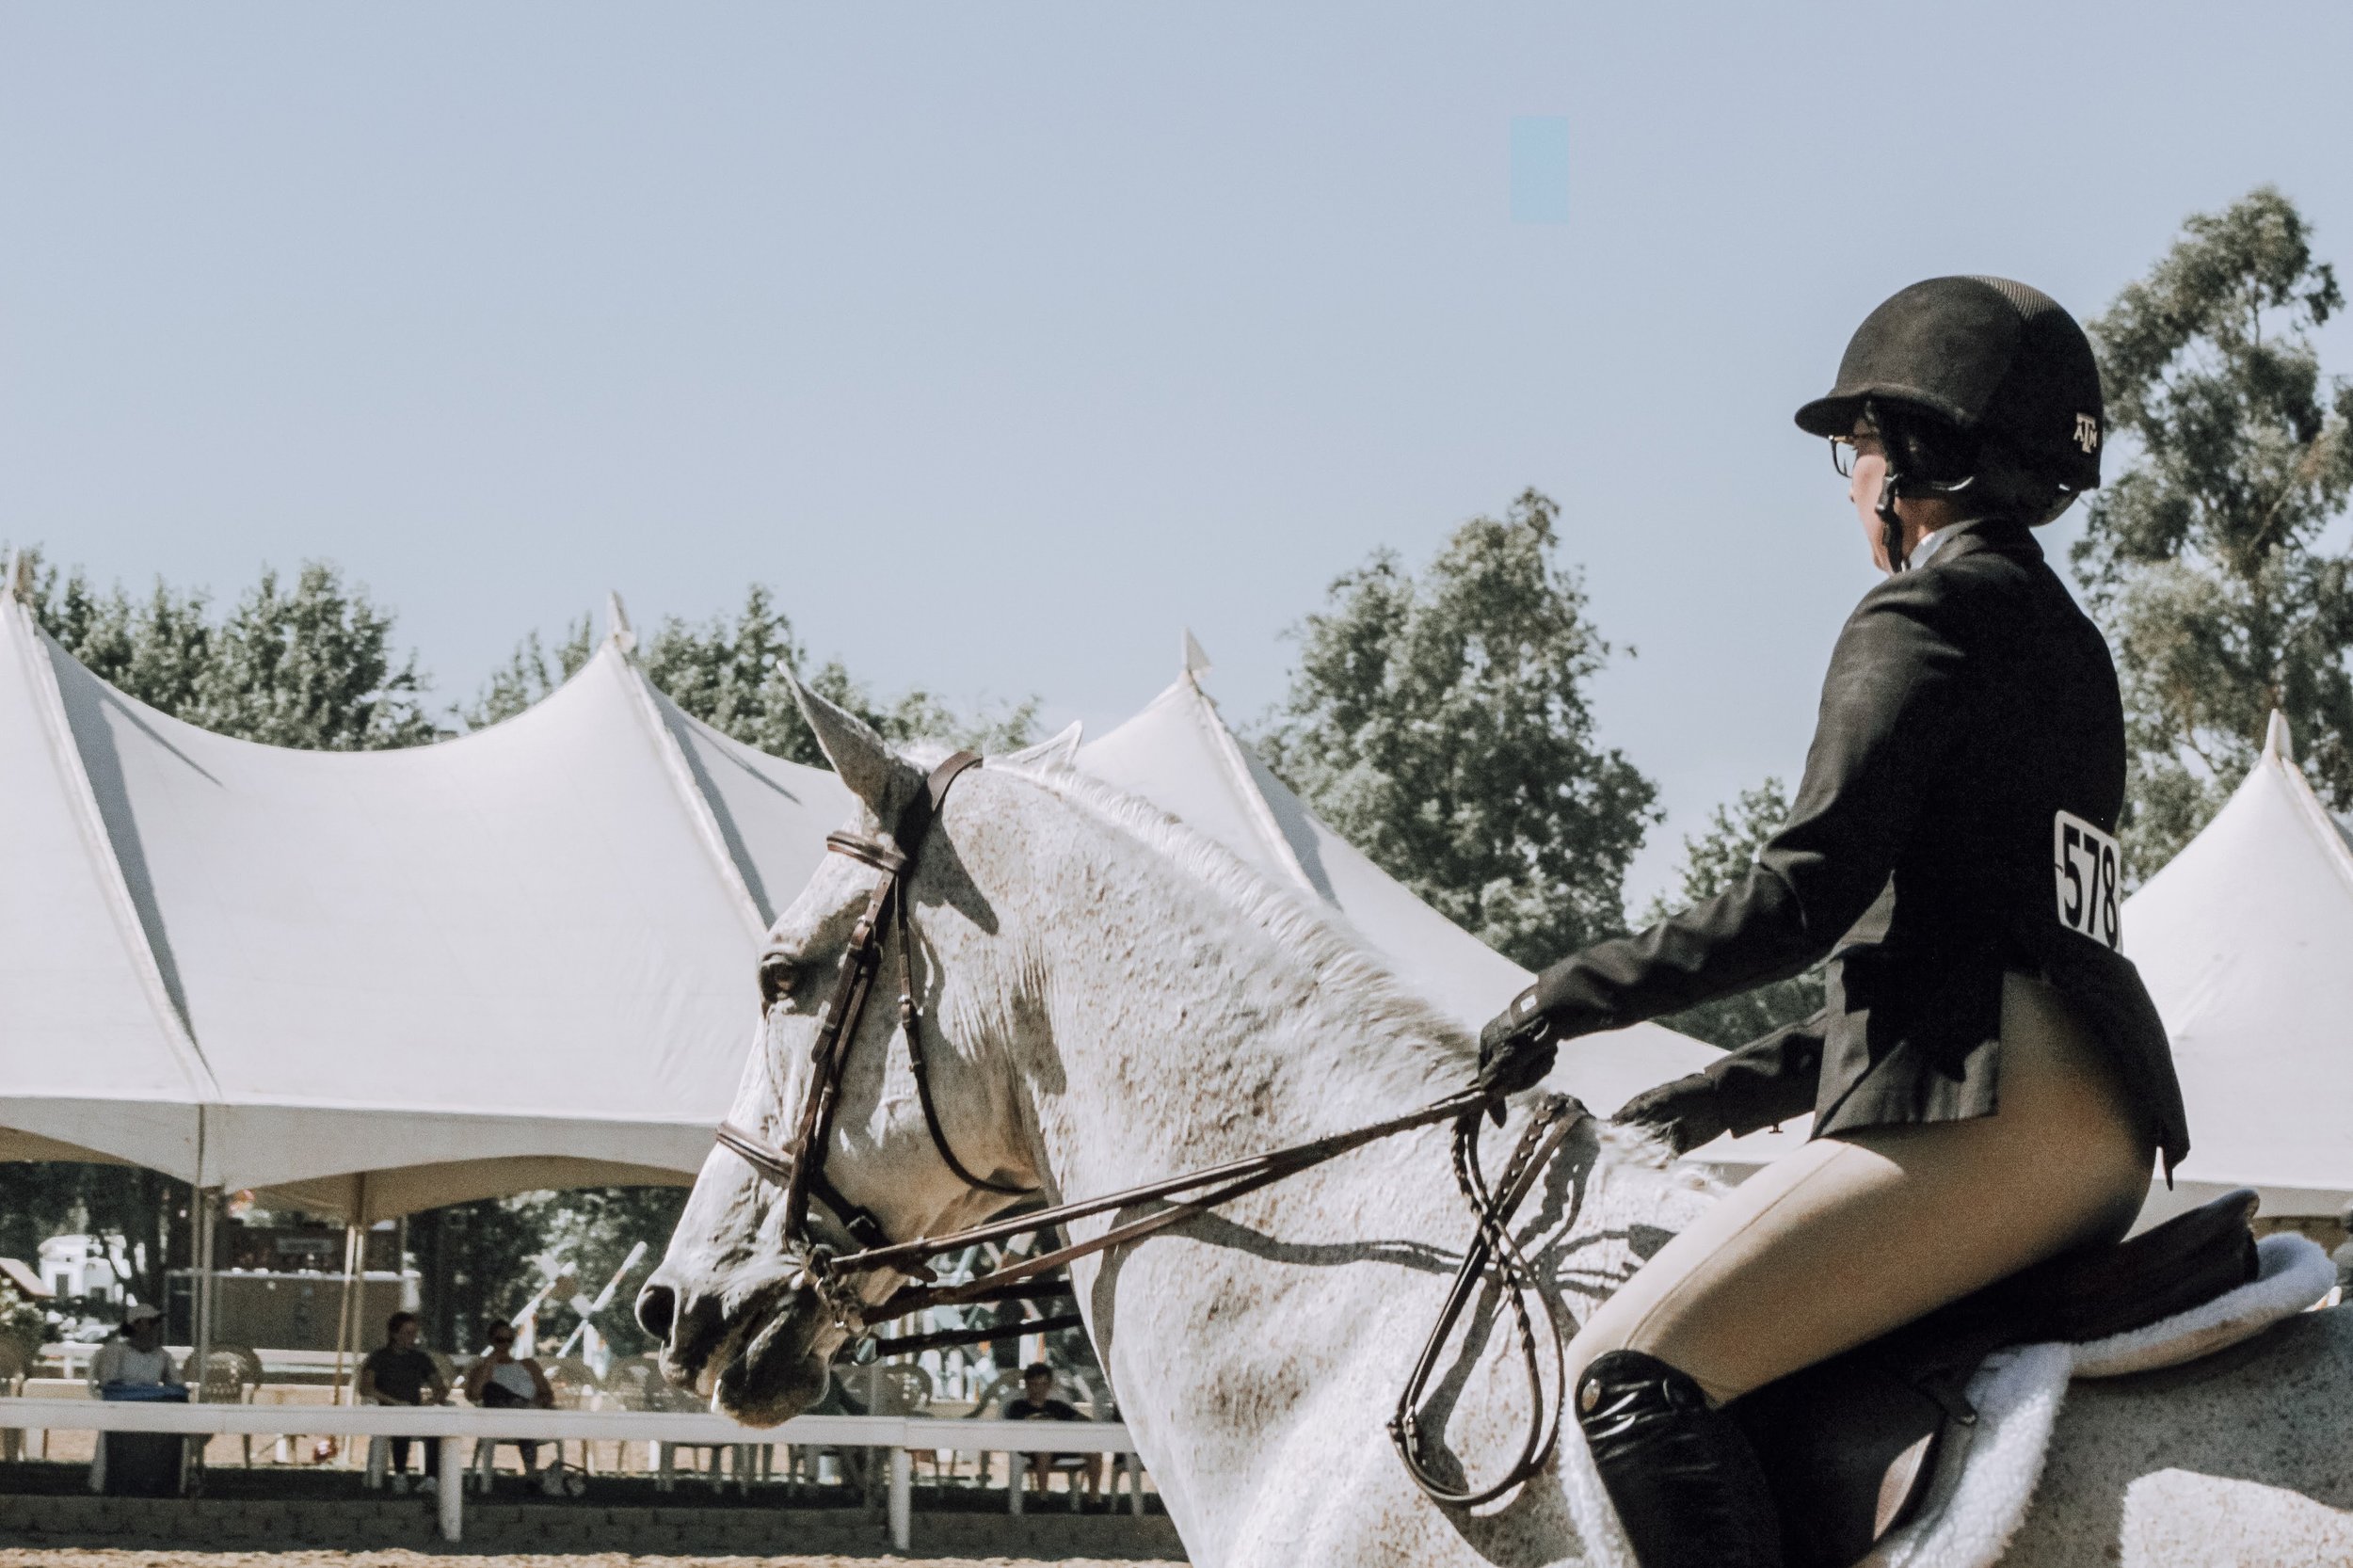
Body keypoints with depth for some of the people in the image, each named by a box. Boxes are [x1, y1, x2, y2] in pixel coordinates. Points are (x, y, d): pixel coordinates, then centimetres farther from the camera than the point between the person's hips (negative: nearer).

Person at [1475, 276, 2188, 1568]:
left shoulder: (1925, 616, -5)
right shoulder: (2067, 643, 24)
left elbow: (1802, 899, -14)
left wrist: (1578, 993, -4)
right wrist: (1752, 1085, 26)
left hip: (1988, 1118, -10)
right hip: (2102, 1139, 10)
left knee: (1629, 1374, -18)